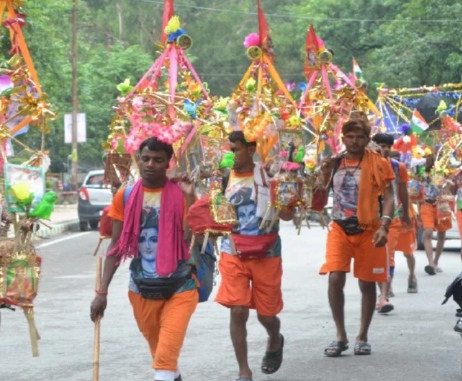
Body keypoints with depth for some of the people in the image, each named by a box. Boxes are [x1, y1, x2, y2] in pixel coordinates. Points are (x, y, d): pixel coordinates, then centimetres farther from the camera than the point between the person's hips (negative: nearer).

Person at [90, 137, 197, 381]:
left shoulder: (180, 195, -7)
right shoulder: (125, 196, -1)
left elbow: (191, 239, -17)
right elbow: (116, 245, 2)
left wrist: (190, 198, -22)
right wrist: (102, 290, -2)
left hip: (179, 287, -3)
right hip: (142, 288, 3)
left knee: (165, 357, -12)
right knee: (159, 352, 18)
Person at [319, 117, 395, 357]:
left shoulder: (378, 163, -4)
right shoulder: (334, 163, 6)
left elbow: (388, 198, -8)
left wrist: (384, 226, -22)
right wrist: (324, 174, -5)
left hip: (368, 230, -2)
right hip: (339, 229, 2)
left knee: (367, 284, 6)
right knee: (335, 279, -12)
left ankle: (362, 337, 19)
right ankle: (340, 336, -1)